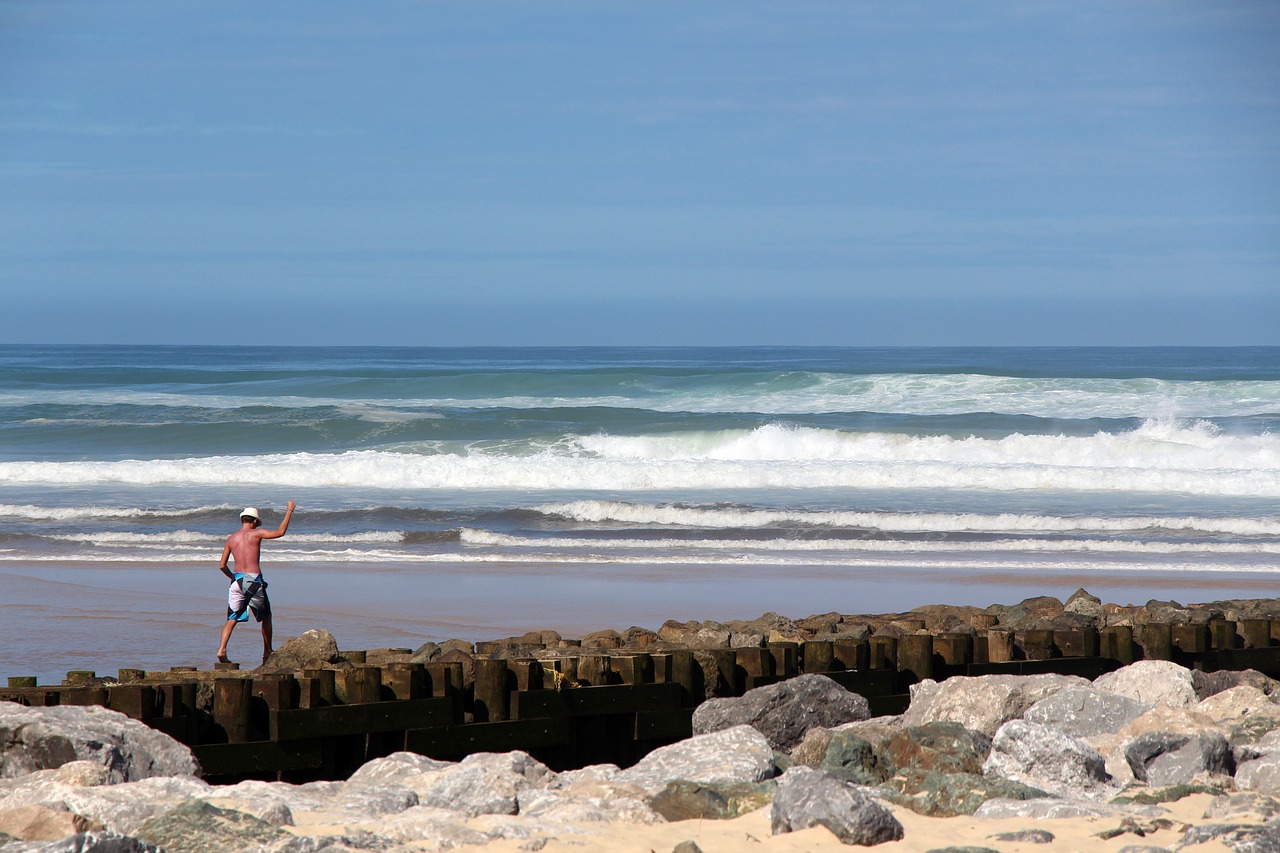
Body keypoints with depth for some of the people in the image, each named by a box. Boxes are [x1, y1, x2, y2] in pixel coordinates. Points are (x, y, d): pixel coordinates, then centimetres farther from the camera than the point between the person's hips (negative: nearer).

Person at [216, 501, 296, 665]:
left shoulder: (231, 539, 10)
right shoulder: (255, 534, -2)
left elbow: (222, 566, 10)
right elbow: (280, 532, -1)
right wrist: (289, 511, 9)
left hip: (237, 579, 3)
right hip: (254, 580, -3)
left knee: (232, 619, 4)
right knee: (266, 617, 15)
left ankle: (222, 649, -16)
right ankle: (267, 653, 22)